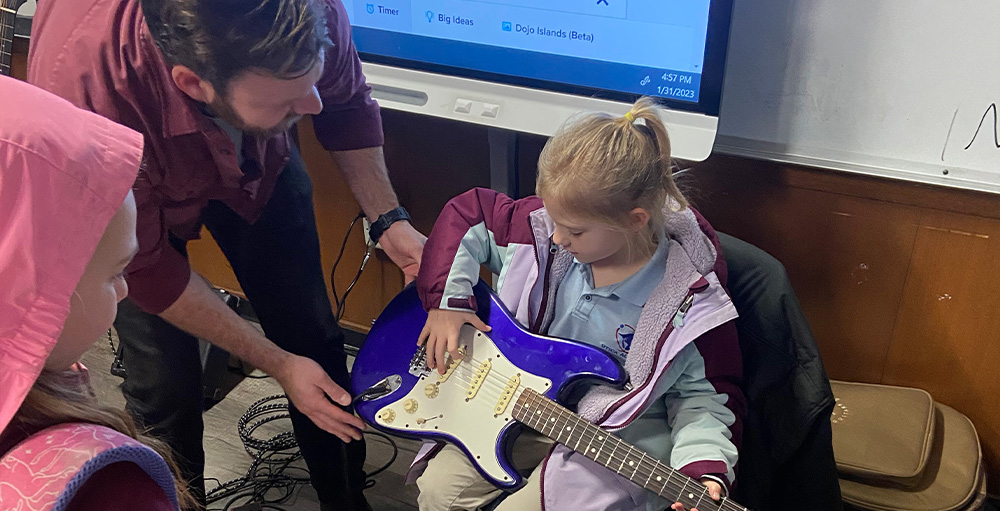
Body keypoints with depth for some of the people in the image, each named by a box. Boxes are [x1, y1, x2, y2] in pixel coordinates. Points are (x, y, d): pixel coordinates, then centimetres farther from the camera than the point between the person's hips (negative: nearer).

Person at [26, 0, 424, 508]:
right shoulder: (81, 98, -43)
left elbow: (347, 101, -10)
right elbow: (145, 269, -26)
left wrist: (388, 219, -17)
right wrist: (278, 365, -22)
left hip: (257, 156, 3)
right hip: (134, 185, -2)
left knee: (314, 338, 4)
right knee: (165, 380, -7)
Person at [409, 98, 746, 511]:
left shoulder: (692, 299, -22)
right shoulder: (545, 227, -13)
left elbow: (704, 395, -11)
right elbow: (466, 213, 2)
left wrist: (705, 468, -27)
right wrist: (445, 300, -7)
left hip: (613, 439, -4)